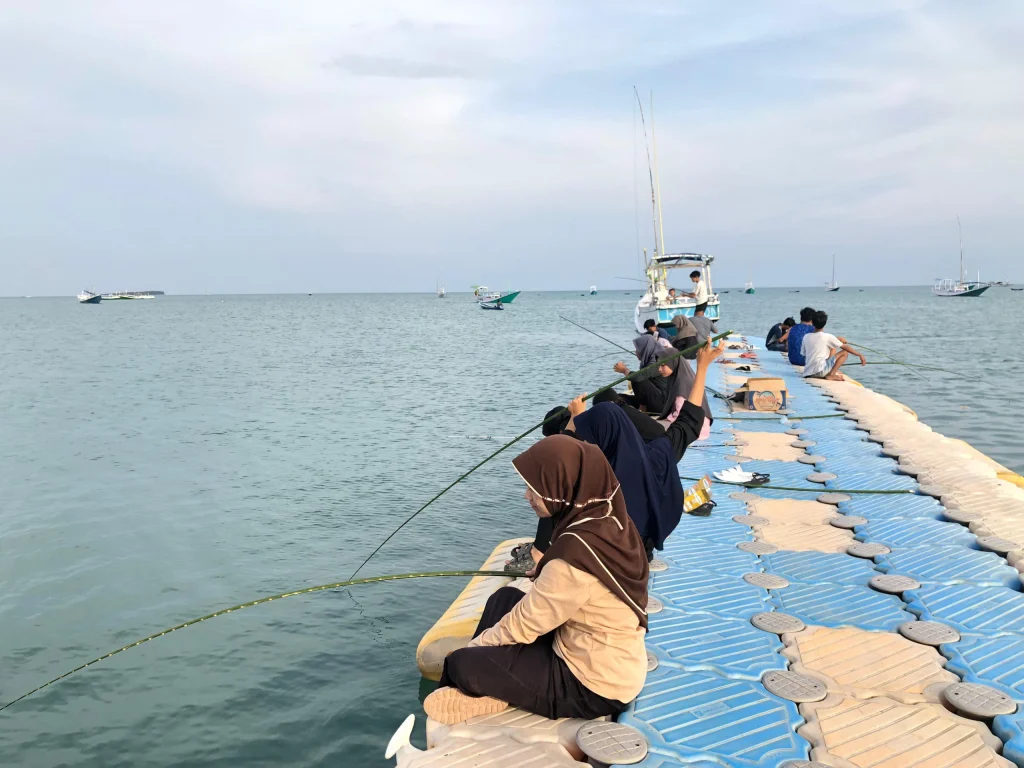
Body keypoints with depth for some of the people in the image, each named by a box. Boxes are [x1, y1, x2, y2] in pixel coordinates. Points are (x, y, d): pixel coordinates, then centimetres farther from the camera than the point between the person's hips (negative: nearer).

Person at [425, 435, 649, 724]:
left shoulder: (577, 551, -30)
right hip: (617, 665, 9)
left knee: (462, 664, -8)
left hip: (595, 686, -9)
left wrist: (473, 646, -1)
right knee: (505, 599, 15)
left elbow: (524, 625, -17)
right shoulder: (610, 521, -4)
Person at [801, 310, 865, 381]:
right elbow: (845, 347, -1)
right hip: (819, 371, -6)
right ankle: (831, 375, -7)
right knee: (845, 352, 4)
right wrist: (860, 355, 10)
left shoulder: (806, 337, 6)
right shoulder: (827, 337, -6)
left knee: (833, 349, 23)